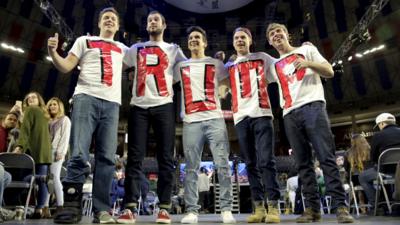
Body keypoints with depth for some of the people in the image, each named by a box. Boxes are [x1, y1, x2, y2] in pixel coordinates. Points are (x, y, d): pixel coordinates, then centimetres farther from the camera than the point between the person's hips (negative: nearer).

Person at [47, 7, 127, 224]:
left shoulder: (123, 49, 26)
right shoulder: (85, 41, 19)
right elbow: (66, 67, 10)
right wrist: (53, 52, -6)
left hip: (112, 103, 3)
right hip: (86, 98, -2)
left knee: (106, 157, -3)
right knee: (79, 154, -12)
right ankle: (71, 206, -4)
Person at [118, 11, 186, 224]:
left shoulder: (173, 49, 18)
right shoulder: (136, 48, 22)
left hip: (163, 105, -1)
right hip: (139, 106, 2)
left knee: (165, 157, -3)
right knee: (135, 157, -3)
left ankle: (164, 208, 1)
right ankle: (130, 208, -1)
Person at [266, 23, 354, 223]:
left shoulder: (306, 49, 17)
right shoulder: (274, 65, 23)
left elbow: (329, 72, 10)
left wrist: (309, 63, -9)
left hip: (312, 106, -3)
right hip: (290, 114, 3)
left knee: (326, 157, -11)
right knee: (303, 163, 0)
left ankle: (340, 206, -8)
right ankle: (312, 208, 3)